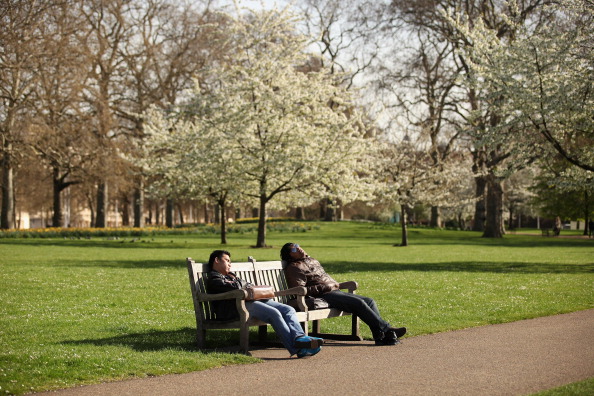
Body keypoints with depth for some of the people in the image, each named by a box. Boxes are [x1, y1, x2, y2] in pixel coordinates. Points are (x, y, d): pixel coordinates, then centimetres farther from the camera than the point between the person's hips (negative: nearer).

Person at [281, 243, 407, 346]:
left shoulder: (312, 261, 27)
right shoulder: (293, 268, -1)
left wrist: (335, 284, 15)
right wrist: (325, 287, -16)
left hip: (335, 291, 9)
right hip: (323, 296, -9)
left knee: (370, 301, -5)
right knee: (359, 302, -25)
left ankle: (381, 337, -16)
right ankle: (386, 329, -23)